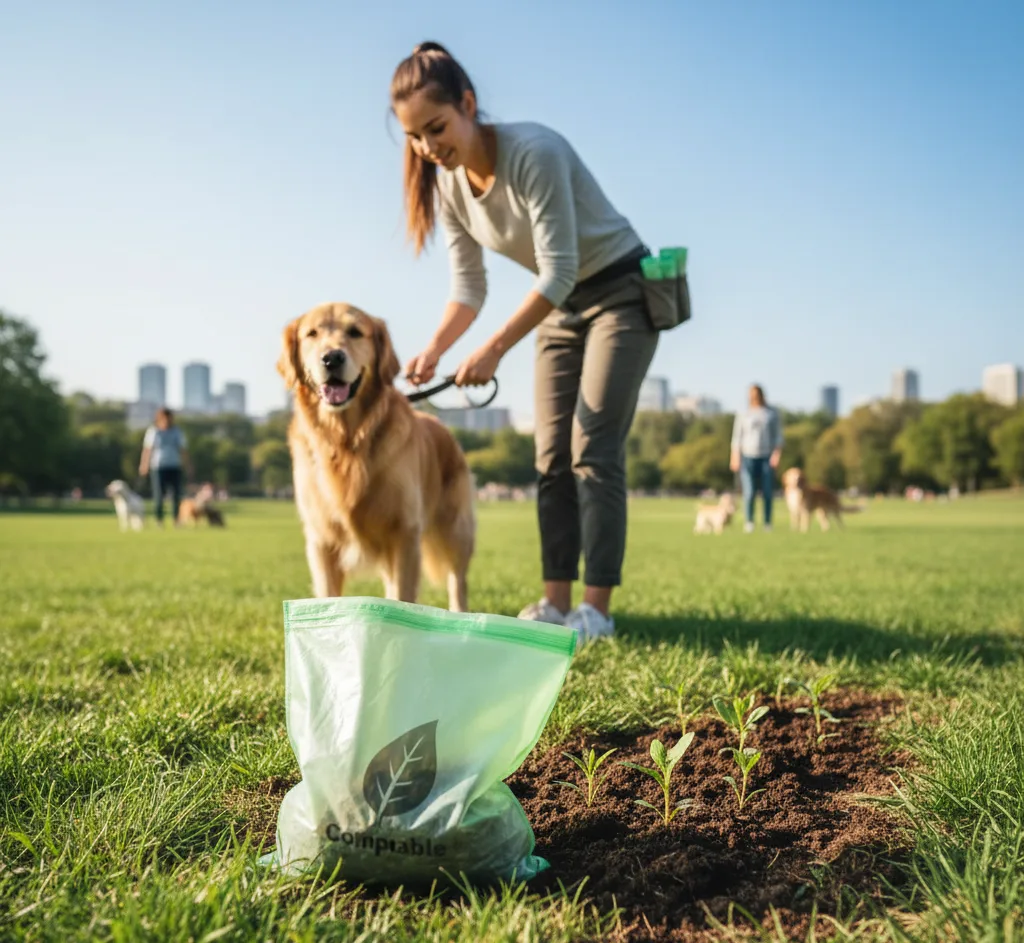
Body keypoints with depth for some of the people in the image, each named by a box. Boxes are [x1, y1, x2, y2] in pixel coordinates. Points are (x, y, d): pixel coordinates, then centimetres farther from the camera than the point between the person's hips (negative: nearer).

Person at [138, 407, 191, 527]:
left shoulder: (177, 431, 9)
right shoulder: (152, 431, 2)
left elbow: (183, 449, 11)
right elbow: (147, 449, 1)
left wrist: (186, 466, 9)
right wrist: (144, 466, -5)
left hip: (174, 468, 2)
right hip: (158, 468, -2)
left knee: (176, 496, -3)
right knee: (158, 495, -3)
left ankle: (177, 520, 1)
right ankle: (159, 521, 3)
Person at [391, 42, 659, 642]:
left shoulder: (534, 152, -27)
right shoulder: (448, 186, -5)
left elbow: (559, 270, -28)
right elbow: (470, 287, 0)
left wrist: (495, 349, -30)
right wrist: (435, 350, -17)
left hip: (622, 292, -7)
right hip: (561, 307, 7)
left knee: (593, 448, -13)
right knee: (553, 455, 0)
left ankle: (597, 608, -9)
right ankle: (556, 602, 3)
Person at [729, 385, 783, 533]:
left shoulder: (772, 414, 5)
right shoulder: (743, 414, 4)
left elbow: (778, 435, 4)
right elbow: (737, 436, 4)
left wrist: (777, 452, -11)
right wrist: (735, 458, -2)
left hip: (767, 458, 1)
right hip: (748, 457, -1)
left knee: (768, 492, -2)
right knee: (749, 492, -9)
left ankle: (768, 524, 6)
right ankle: (749, 522, 1)